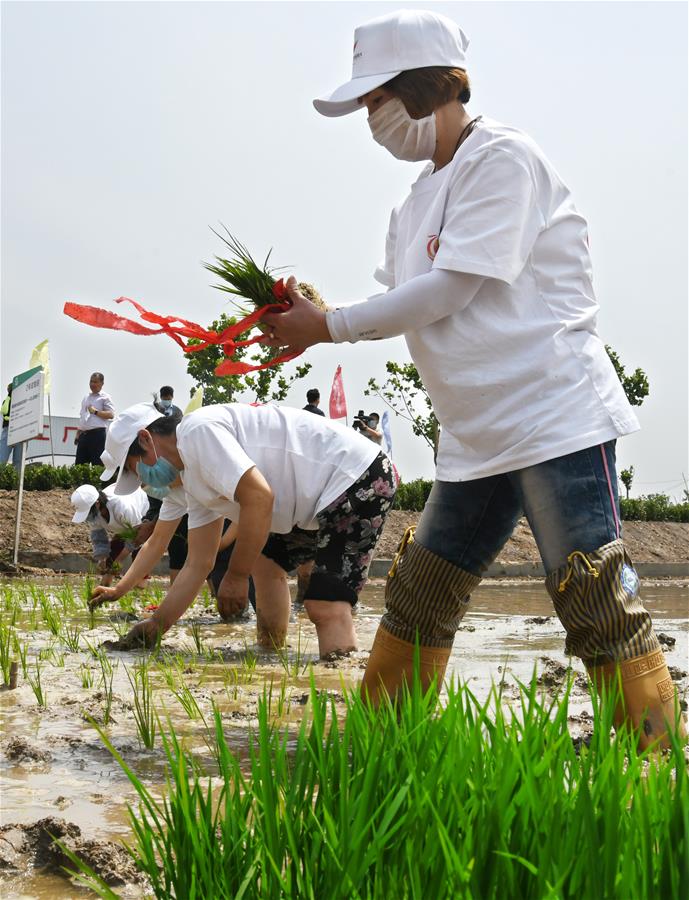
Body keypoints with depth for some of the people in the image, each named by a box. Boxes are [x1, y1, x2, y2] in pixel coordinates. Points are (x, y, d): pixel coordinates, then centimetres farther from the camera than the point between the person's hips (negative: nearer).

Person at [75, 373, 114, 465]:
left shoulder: (105, 397, 0)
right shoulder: (86, 397, 21)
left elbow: (111, 414, -11)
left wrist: (95, 412, -14)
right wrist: (78, 434, 20)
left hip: (97, 434, -7)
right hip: (83, 435, 7)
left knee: (97, 464, -7)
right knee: (79, 464, 5)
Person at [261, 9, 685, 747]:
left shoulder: (503, 158, -9)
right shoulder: (419, 200, 17)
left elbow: (449, 289, -17)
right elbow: (405, 307, 15)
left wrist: (327, 327, -11)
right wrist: (312, 314, 0)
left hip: (556, 416, -8)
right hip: (474, 437, 9)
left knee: (597, 602, -7)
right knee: (419, 596, 12)